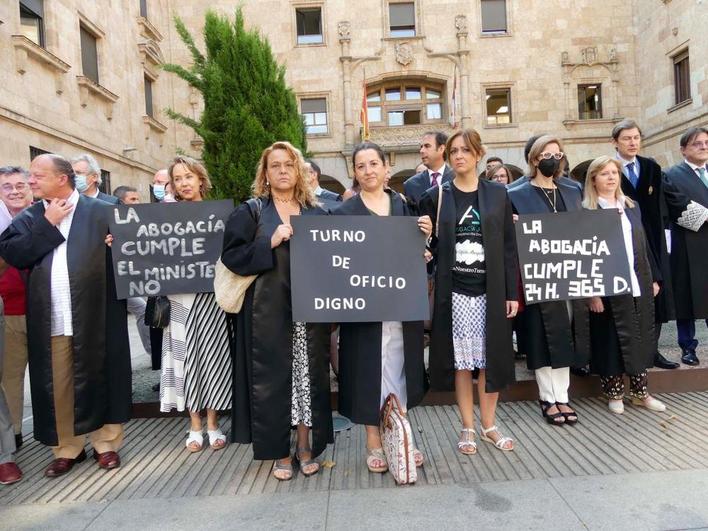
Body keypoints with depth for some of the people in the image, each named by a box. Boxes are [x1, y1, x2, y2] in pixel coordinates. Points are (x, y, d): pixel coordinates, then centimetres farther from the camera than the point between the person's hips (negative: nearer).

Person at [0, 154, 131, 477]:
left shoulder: (102, 212, 1)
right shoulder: (28, 218, 11)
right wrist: (47, 225, -6)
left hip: (95, 316, -3)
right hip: (50, 320, 3)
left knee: (98, 380, 7)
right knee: (56, 387, 10)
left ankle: (106, 443, 22)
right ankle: (66, 448, 26)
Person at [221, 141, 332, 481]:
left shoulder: (316, 213, 10)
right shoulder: (251, 211, 4)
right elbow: (231, 254, -5)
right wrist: (270, 243, -15)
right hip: (269, 309, -2)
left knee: (309, 373, 7)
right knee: (273, 376, 3)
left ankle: (305, 447, 23)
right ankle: (280, 452, 18)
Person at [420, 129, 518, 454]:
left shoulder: (497, 194, 6)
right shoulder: (436, 197, 4)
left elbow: (509, 246, 5)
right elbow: (429, 245, 7)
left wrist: (512, 292, 1)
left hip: (491, 291, 1)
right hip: (454, 292, -1)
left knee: (492, 358, 8)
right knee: (461, 360, 6)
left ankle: (489, 425, 25)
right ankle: (468, 428, 21)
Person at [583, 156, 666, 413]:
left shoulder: (631, 206, 12)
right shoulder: (587, 211, -7)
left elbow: (643, 245, 15)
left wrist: (653, 278, 12)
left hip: (640, 285, 6)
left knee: (642, 337, 12)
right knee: (612, 340, 4)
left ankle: (640, 392, 26)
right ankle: (614, 393, 19)